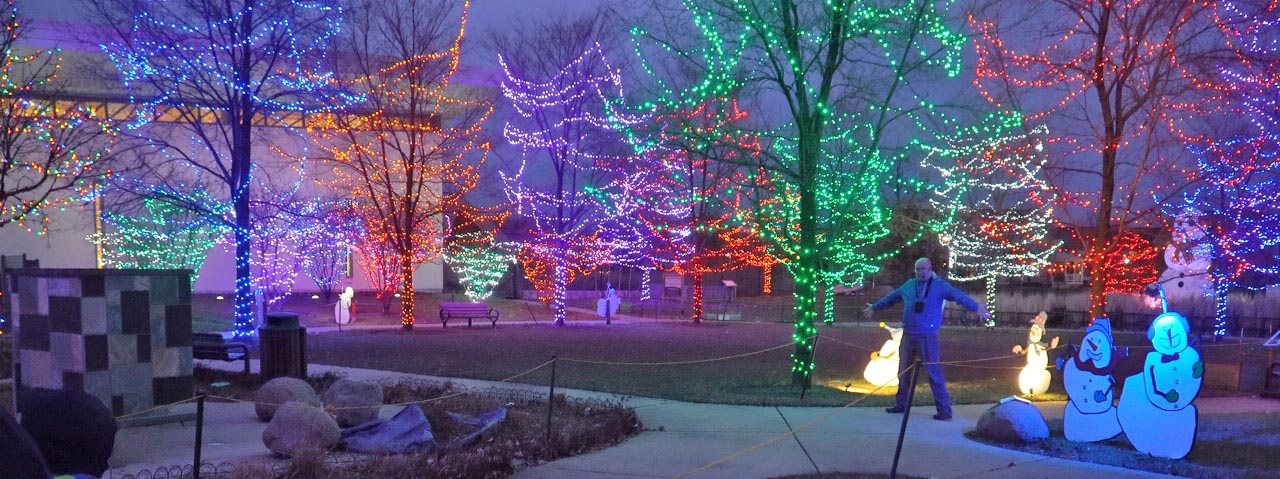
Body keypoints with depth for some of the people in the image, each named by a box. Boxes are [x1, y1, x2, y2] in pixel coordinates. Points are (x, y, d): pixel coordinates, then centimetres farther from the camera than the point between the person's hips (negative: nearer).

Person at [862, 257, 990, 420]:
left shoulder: (939, 285, -5)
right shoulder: (909, 285, 12)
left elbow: (958, 295, -19)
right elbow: (891, 298, 27)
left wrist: (977, 307, -35)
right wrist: (874, 307, 39)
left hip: (927, 338, -6)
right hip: (908, 336, 6)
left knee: (934, 373, -9)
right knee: (903, 372, 15)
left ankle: (944, 410, -5)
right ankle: (901, 404, 29)